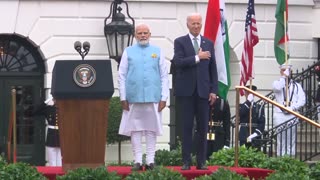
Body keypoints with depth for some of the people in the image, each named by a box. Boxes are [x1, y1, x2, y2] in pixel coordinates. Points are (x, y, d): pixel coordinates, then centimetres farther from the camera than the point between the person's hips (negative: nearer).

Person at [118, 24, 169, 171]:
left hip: (153, 97, 0)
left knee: (151, 129, 3)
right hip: (134, 97, 0)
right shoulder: (128, 52, 7)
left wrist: (163, 98, 0)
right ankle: (137, 161, 6)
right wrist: (123, 97, -1)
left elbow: (164, 76, 6)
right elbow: (122, 75, 5)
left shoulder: (157, 52, 8)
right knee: (135, 129, 2)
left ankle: (150, 160, 7)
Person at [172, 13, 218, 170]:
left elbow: (212, 68, 10)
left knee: (203, 127, 3)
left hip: (203, 91, 2)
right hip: (186, 91, -2)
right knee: (187, 127, 0)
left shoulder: (208, 43, 11)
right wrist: (197, 57, -14)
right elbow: (178, 62, -12)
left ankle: (201, 161, 8)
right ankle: (186, 162, 2)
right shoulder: (180, 42, 3)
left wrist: (213, 90, 3)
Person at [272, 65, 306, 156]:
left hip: (292, 115, 1)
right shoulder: (277, 83, 8)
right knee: (281, 141, -3)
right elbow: (277, 88, -18)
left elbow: (302, 100, 3)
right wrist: (284, 76, -17)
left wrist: (292, 108, -11)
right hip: (280, 114, -1)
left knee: (291, 141, 1)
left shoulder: (296, 86, 12)